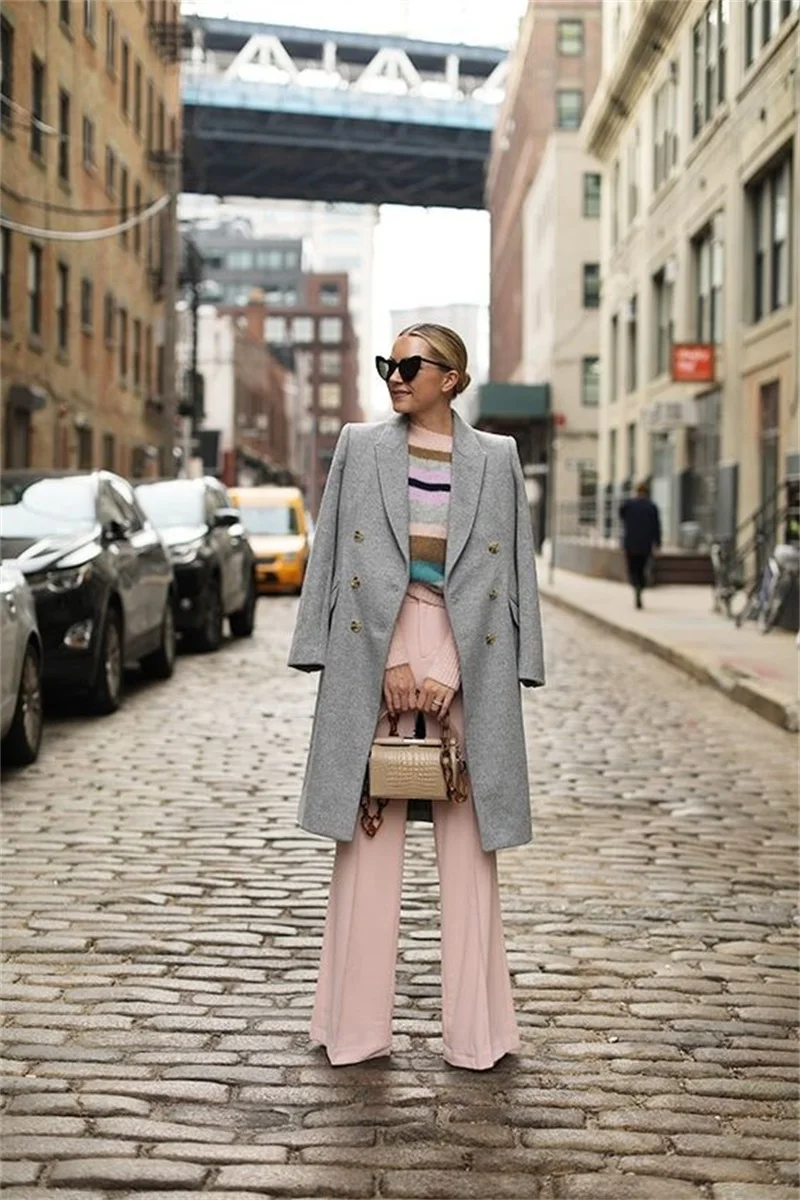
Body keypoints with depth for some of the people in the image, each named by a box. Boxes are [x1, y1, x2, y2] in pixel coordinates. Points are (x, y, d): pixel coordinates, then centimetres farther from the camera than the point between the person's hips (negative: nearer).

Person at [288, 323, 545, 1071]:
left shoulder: (494, 459, 8)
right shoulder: (360, 448, 8)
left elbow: (499, 572, 3)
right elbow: (356, 563, 2)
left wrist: (450, 673, -8)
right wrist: (390, 663, -7)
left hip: (466, 655, 0)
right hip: (374, 649, 0)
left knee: (467, 840, 2)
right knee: (369, 834, 1)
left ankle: (475, 1029, 9)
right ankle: (357, 1023, 9)